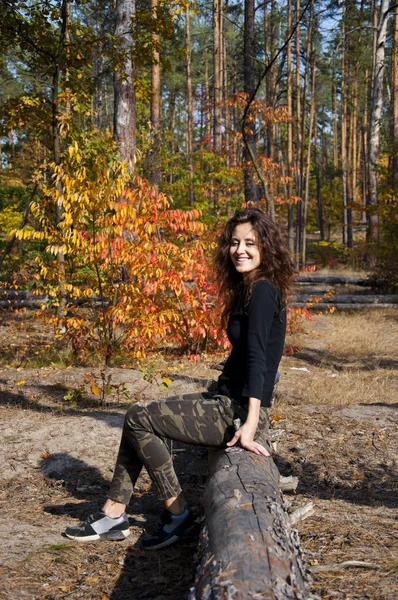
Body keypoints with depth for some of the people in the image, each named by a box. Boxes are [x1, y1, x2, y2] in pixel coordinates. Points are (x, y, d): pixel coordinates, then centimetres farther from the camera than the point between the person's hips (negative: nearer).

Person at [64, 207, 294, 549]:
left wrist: (250, 424, -29)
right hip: (227, 401, 10)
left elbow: (257, 356, -24)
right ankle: (114, 515, 13)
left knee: (139, 418, -8)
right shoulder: (247, 289, 13)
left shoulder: (262, 290, -16)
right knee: (141, 414, 10)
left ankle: (179, 514, 0)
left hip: (240, 412, -10)